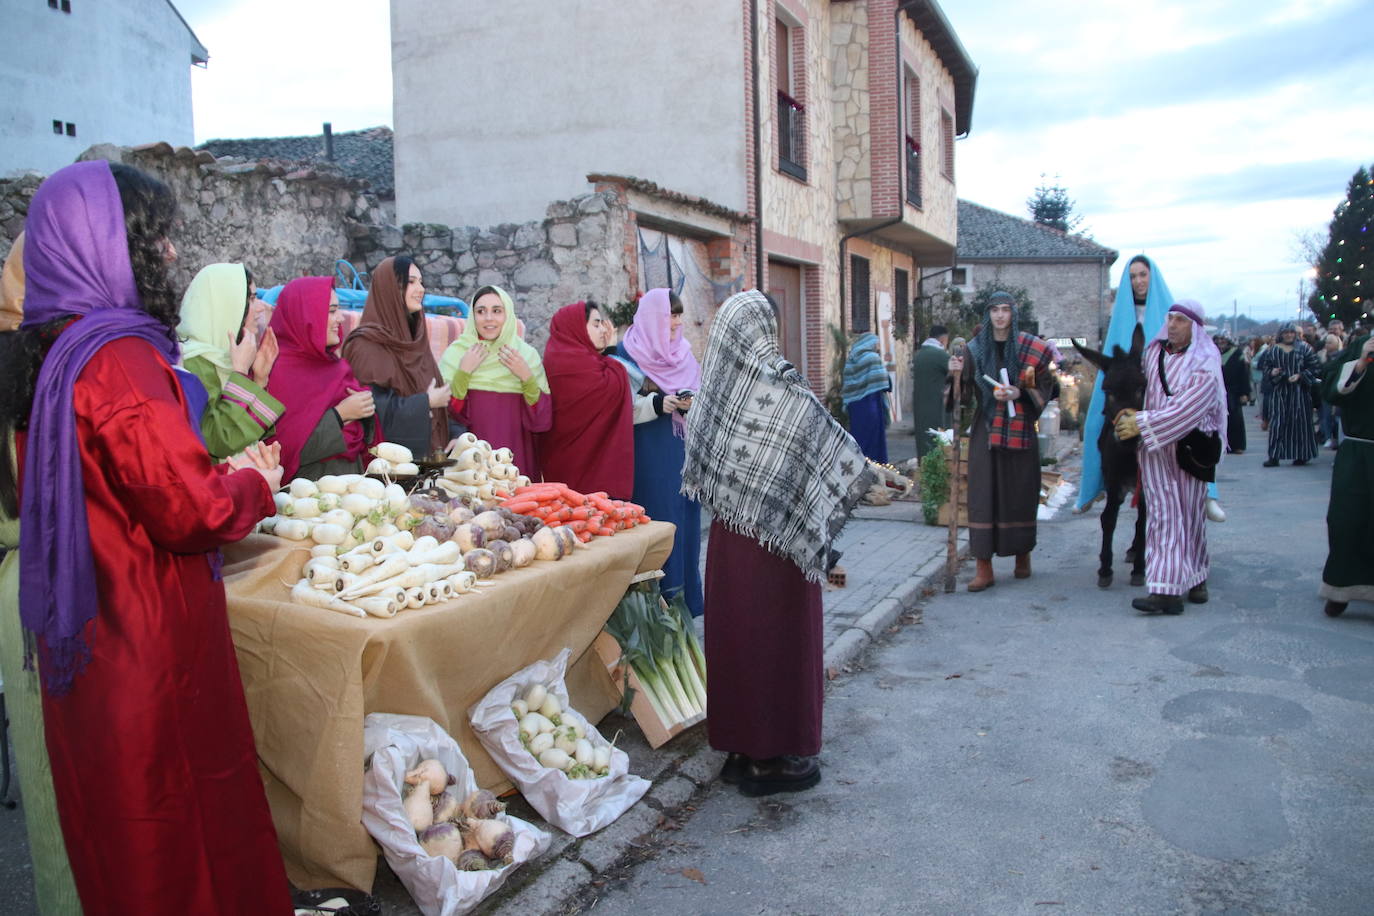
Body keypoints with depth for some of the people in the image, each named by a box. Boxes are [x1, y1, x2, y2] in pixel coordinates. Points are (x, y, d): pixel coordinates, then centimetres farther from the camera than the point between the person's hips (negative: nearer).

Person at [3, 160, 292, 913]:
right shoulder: (119, 358, -22)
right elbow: (192, 510, -24)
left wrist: (223, 475, 12)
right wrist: (255, 484, -5)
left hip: (82, 640, 9)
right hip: (150, 641, -9)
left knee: (116, 813, 23)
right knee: (177, 823, 8)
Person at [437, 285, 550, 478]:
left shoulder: (527, 355, 3)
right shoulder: (456, 353, 1)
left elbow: (543, 420, -2)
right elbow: (445, 414, -6)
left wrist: (527, 377, -14)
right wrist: (463, 373, -14)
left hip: (516, 459, 1)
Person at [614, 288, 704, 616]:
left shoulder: (683, 355, 12)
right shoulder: (629, 354, -4)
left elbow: (695, 397, 14)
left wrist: (691, 403, -9)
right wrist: (657, 404, -22)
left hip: (682, 452, 6)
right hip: (648, 453, -5)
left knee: (683, 517, 7)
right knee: (656, 517, -5)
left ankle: (682, 595, 17)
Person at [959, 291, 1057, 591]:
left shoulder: (1030, 348, 3)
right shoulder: (976, 348, 6)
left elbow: (1045, 386, 2)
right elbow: (965, 391, 3)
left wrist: (1019, 393, -14)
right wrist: (958, 374, -16)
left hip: (1020, 428, 0)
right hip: (986, 428, 1)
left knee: (1019, 491, 5)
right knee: (983, 492, -5)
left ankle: (1023, 555, 26)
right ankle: (984, 568, -2)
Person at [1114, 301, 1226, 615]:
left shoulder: (1205, 365, -7)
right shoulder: (1154, 352, 7)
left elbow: (1186, 409, -18)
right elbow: (1138, 386, 20)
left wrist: (1142, 424, -20)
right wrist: (1132, 412, 3)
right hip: (1155, 449, 2)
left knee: (1191, 513, 6)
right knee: (1165, 514, -4)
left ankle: (1195, 580, 18)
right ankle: (1166, 590, -4)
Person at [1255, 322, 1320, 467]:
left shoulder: (1304, 349, 3)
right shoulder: (1273, 350, 8)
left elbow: (1314, 367, 1)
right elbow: (1264, 367, 11)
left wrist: (1300, 376, -13)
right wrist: (1271, 372, -10)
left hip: (1298, 392, -1)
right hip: (1278, 391, 1)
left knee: (1299, 422, 2)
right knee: (1276, 423, -5)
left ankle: (1301, 455, 13)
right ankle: (1274, 456, -5)